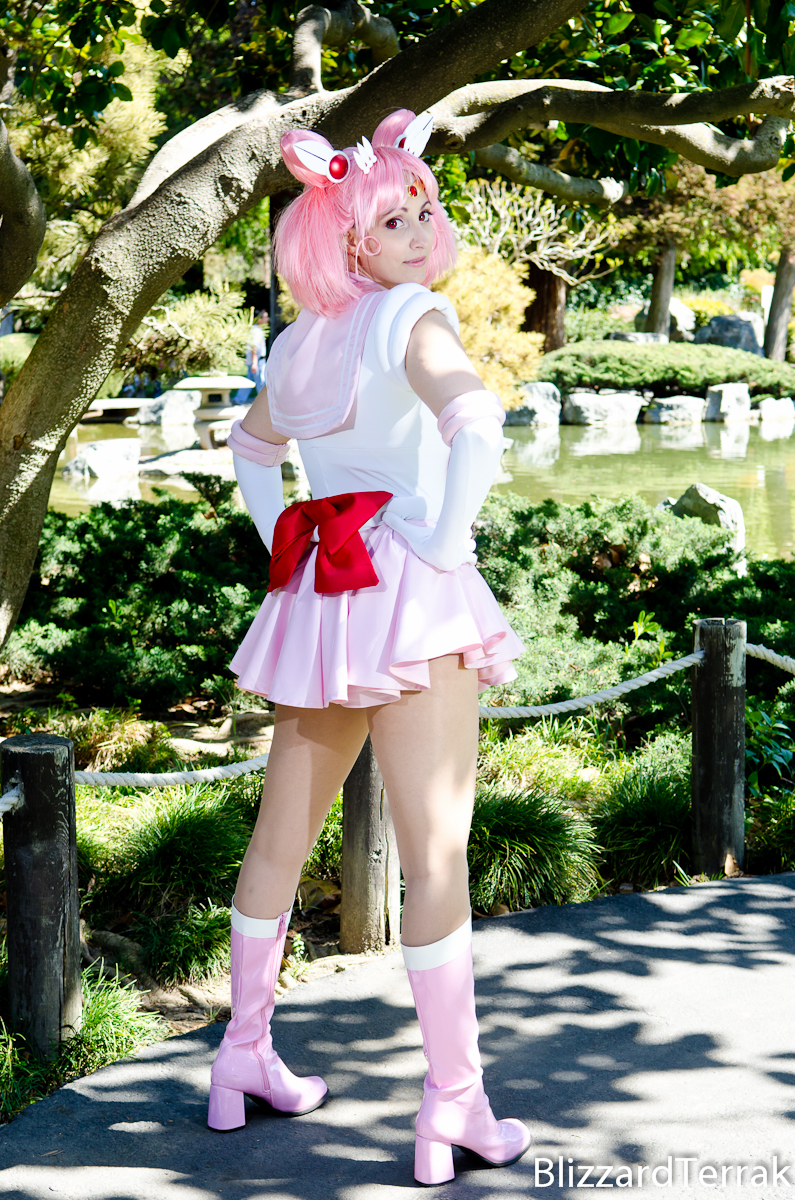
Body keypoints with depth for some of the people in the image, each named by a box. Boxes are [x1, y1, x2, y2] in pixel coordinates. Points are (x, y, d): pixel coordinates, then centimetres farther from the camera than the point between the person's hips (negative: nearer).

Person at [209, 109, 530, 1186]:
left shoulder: (306, 341, 15)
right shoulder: (410, 316, -8)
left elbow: (250, 441, 34)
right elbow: (474, 415, -28)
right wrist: (446, 537, -18)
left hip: (317, 599, 8)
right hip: (406, 591, -8)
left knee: (281, 835, 16)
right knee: (436, 848, -5)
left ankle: (244, 1058, 28)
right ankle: (455, 1106, -2)